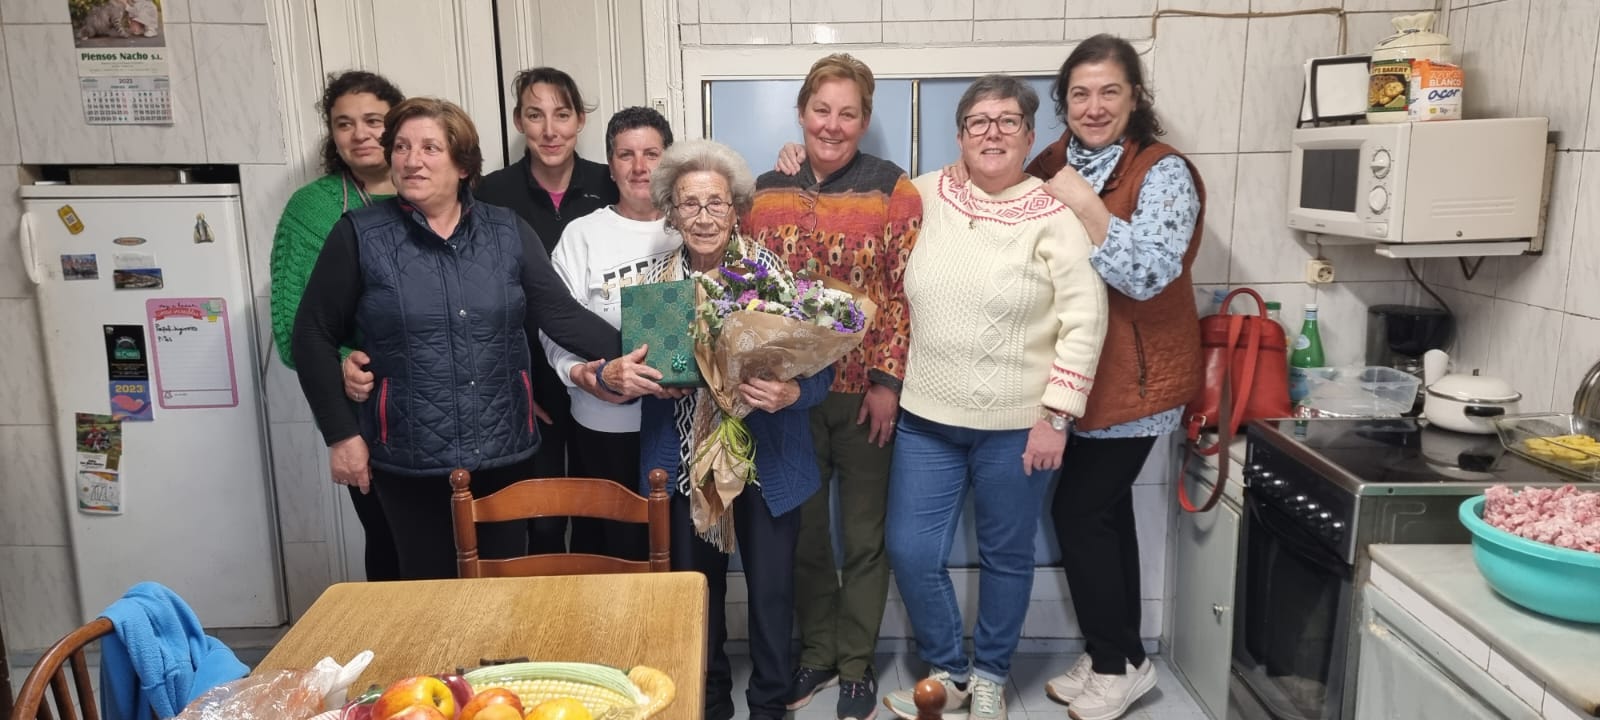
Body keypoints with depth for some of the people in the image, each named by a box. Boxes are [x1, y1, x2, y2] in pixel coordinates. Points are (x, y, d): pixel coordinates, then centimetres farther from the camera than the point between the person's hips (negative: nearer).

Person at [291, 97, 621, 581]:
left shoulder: (509, 233, 3)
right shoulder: (359, 236, -3)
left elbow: (561, 315, -4)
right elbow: (314, 337, 1)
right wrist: (340, 433, -3)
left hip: (504, 453, 2)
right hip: (409, 461, -2)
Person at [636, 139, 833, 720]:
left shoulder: (774, 271, -9)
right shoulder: (656, 278, -1)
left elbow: (820, 366, -10)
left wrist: (790, 393, -30)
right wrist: (613, 375, -16)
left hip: (764, 462, -2)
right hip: (684, 461, 3)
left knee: (771, 590, 8)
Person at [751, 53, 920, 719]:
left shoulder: (892, 190, -5)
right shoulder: (767, 191, 4)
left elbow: (905, 293, -7)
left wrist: (887, 381, -12)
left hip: (866, 393, -3)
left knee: (863, 538, 10)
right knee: (803, 534, 14)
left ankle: (857, 666, 27)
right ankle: (816, 654, 34)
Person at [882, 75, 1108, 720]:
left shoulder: (1054, 216, -7)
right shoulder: (924, 197, 2)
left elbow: (1085, 320, -9)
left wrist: (1056, 414, -13)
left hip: (1017, 425, -3)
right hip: (926, 419, 3)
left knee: (1005, 557, 13)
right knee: (911, 554, 5)